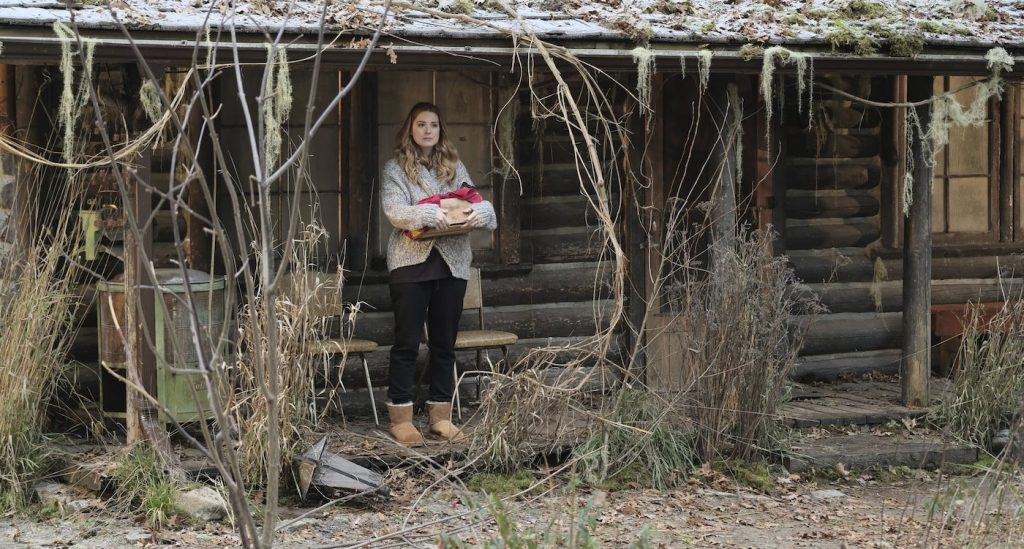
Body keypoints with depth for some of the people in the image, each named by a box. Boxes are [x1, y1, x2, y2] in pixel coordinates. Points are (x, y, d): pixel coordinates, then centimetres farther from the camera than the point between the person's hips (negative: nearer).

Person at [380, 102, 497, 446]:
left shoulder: (454, 167, 13)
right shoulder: (396, 168, 1)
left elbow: (476, 203, 8)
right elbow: (393, 210, -12)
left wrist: (480, 211, -16)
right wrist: (428, 214, -27)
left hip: (452, 263, 4)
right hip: (411, 263, -4)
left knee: (445, 343, 9)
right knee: (407, 343, -1)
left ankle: (441, 416, 16)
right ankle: (401, 419, 4)